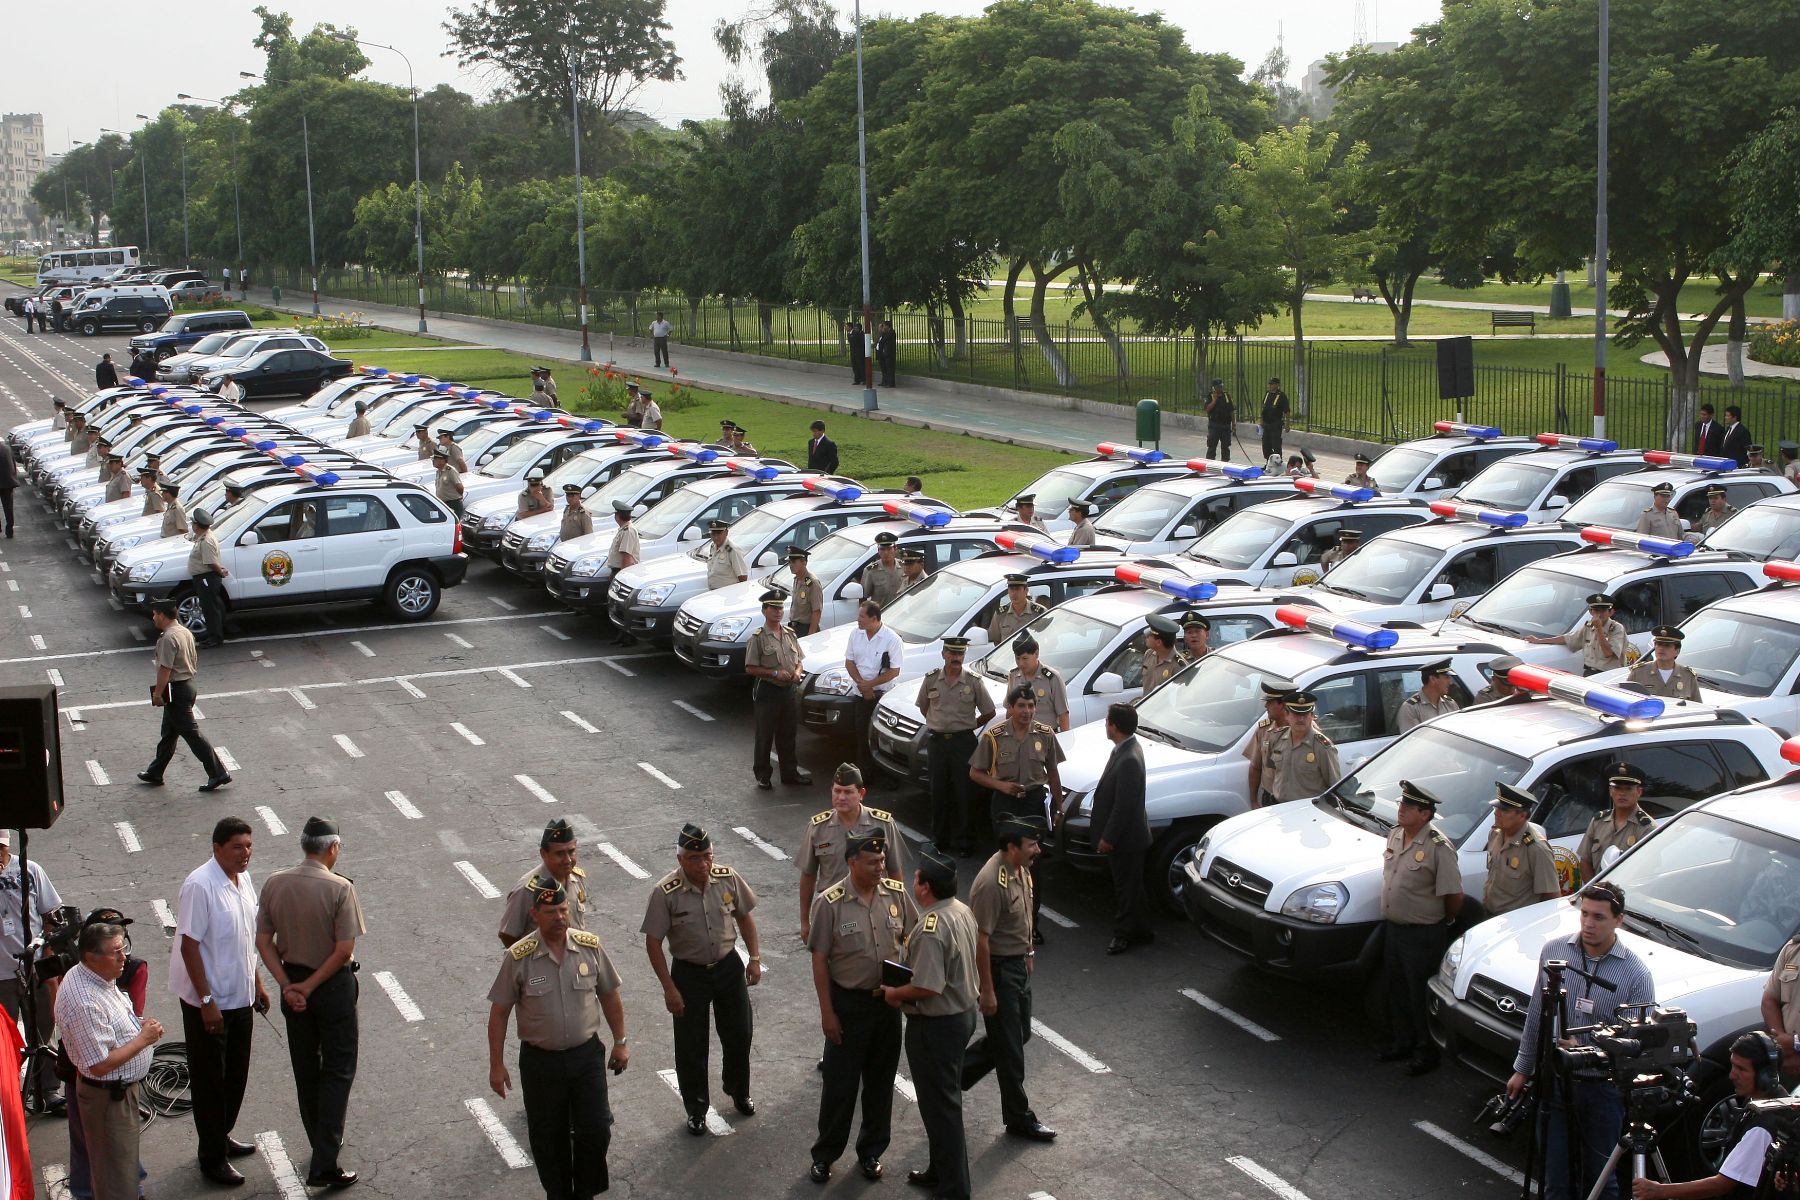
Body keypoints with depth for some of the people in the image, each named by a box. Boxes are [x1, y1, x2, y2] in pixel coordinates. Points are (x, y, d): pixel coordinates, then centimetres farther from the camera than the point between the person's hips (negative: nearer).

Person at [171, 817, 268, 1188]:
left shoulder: (243, 879, 3)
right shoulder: (200, 886, -22)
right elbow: (189, 945, -21)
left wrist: (257, 984, 18)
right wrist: (206, 1001, -21)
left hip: (239, 998, 8)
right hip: (207, 1002, -8)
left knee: (236, 1074, 19)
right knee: (210, 1080, 5)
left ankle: (222, 1135, 38)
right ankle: (212, 1158, 16)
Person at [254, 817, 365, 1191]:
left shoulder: (274, 884, -5)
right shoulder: (339, 888, -19)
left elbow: (263, 942, -5)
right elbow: (344, 951, -20)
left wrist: (287, 985, -7)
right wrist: (310, 986, -12)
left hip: (292, 983, 5)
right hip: (333, 985, -5)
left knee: (305, 1068, 19)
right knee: (338, 1070, 3)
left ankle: (323, 1143, 34)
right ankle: (323, 1165, -2)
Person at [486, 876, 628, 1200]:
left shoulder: (590, 947, -5)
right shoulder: (518, 958, -12)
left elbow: (610, 995, 7)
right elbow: (499, 1013, -6)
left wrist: (621, 1042, 9)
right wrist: (496, 1065, -5)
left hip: (586, 1055, 2)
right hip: (540, 1060, -2)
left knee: (596, 1130, 3)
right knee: (549, 1137, 11)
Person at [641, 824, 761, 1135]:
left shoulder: (728, 879, -12)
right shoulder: (665, 892, -21)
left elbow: (744, 917, 5)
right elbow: (653, 943, -15)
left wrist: (755, 958, 0)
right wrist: (669, 988, -15)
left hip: (729, 967, 3)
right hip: (689, 973, -3)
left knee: (738, 1036, 15)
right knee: (691, 1046, 7)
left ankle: (739, 1092, 42)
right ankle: (696, 1109, 28)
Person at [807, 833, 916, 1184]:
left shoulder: (897, 893, -5)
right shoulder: (829, 903, -16)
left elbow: (913, 937, 8)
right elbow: (819, 961, -11)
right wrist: (827, 1013, -10)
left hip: (888, 1000, 4)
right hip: (848, 1003, -3)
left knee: (881, 1081, 14)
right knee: (839, 1083, 6)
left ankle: (871, 1152, 31)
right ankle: (824, 1154, 24)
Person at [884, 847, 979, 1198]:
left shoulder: (932, 928, -29)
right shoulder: (962, 910, 1)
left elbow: (927, 988, -30)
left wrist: (894, 994, -14)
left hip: (936, 1025, -10)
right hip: (963, 1012, 10)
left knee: (939, 1106, 3)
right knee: (945, 1099, 22)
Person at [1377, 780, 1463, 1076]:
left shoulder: (1438, 848, -21)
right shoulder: (1395, 835, 4)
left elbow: (1454, 896, -16)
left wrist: (1442, 922, -1)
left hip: (1423, 934, -8)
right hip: (1393, 928, 8)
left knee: (1422, 995, 3)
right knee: (1396, 990, 18)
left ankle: (1427, 1051, 18)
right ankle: (1403, 1042, 35)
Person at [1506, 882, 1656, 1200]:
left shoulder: (1637, 974, -10)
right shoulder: (1553, 950, 0)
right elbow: (1535, 1015, 10)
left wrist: (1586, 1051, -24)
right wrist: (1523, 1067, 13)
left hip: (1602, 1088, -2)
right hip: (1552, 1079, 2)